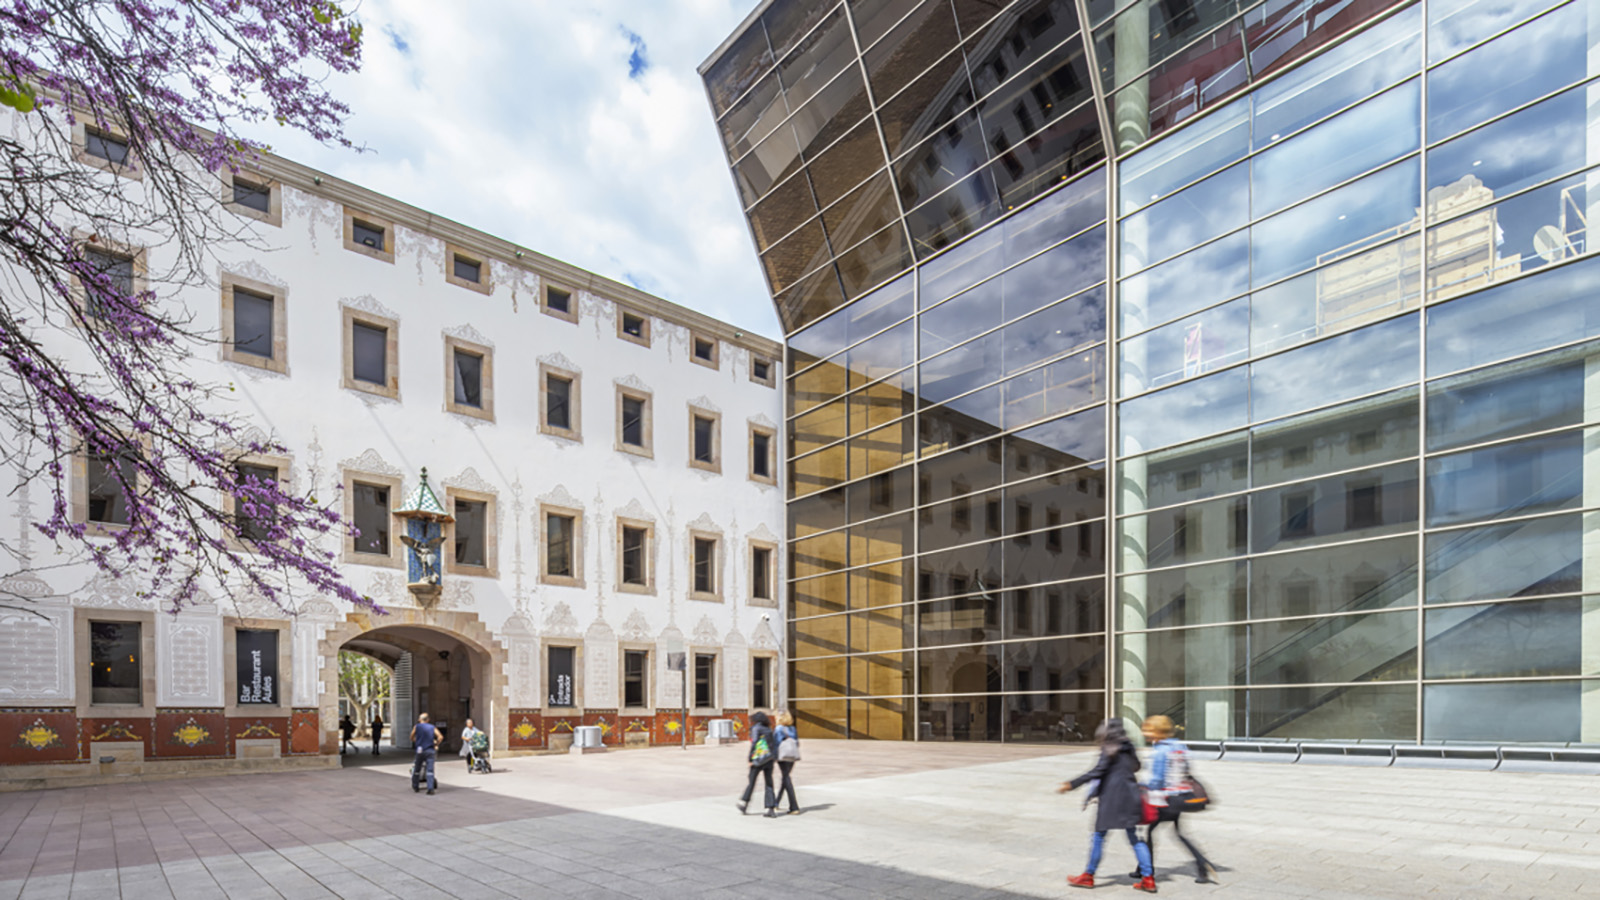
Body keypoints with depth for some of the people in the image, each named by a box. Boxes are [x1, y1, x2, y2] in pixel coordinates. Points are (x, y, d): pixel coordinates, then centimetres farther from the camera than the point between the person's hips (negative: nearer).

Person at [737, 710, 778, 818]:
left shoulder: (756, 728, -4)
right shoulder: (769, 729, 13)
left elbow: (754, 743, -12)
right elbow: (772, 744, 10)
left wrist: (750, 759, -8)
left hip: (758, 758, -5)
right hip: (770, 758, 5)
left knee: (751, 783, 9)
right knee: (769, 784, 5)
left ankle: (743, 804, 19)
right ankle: (772, 808, -3)